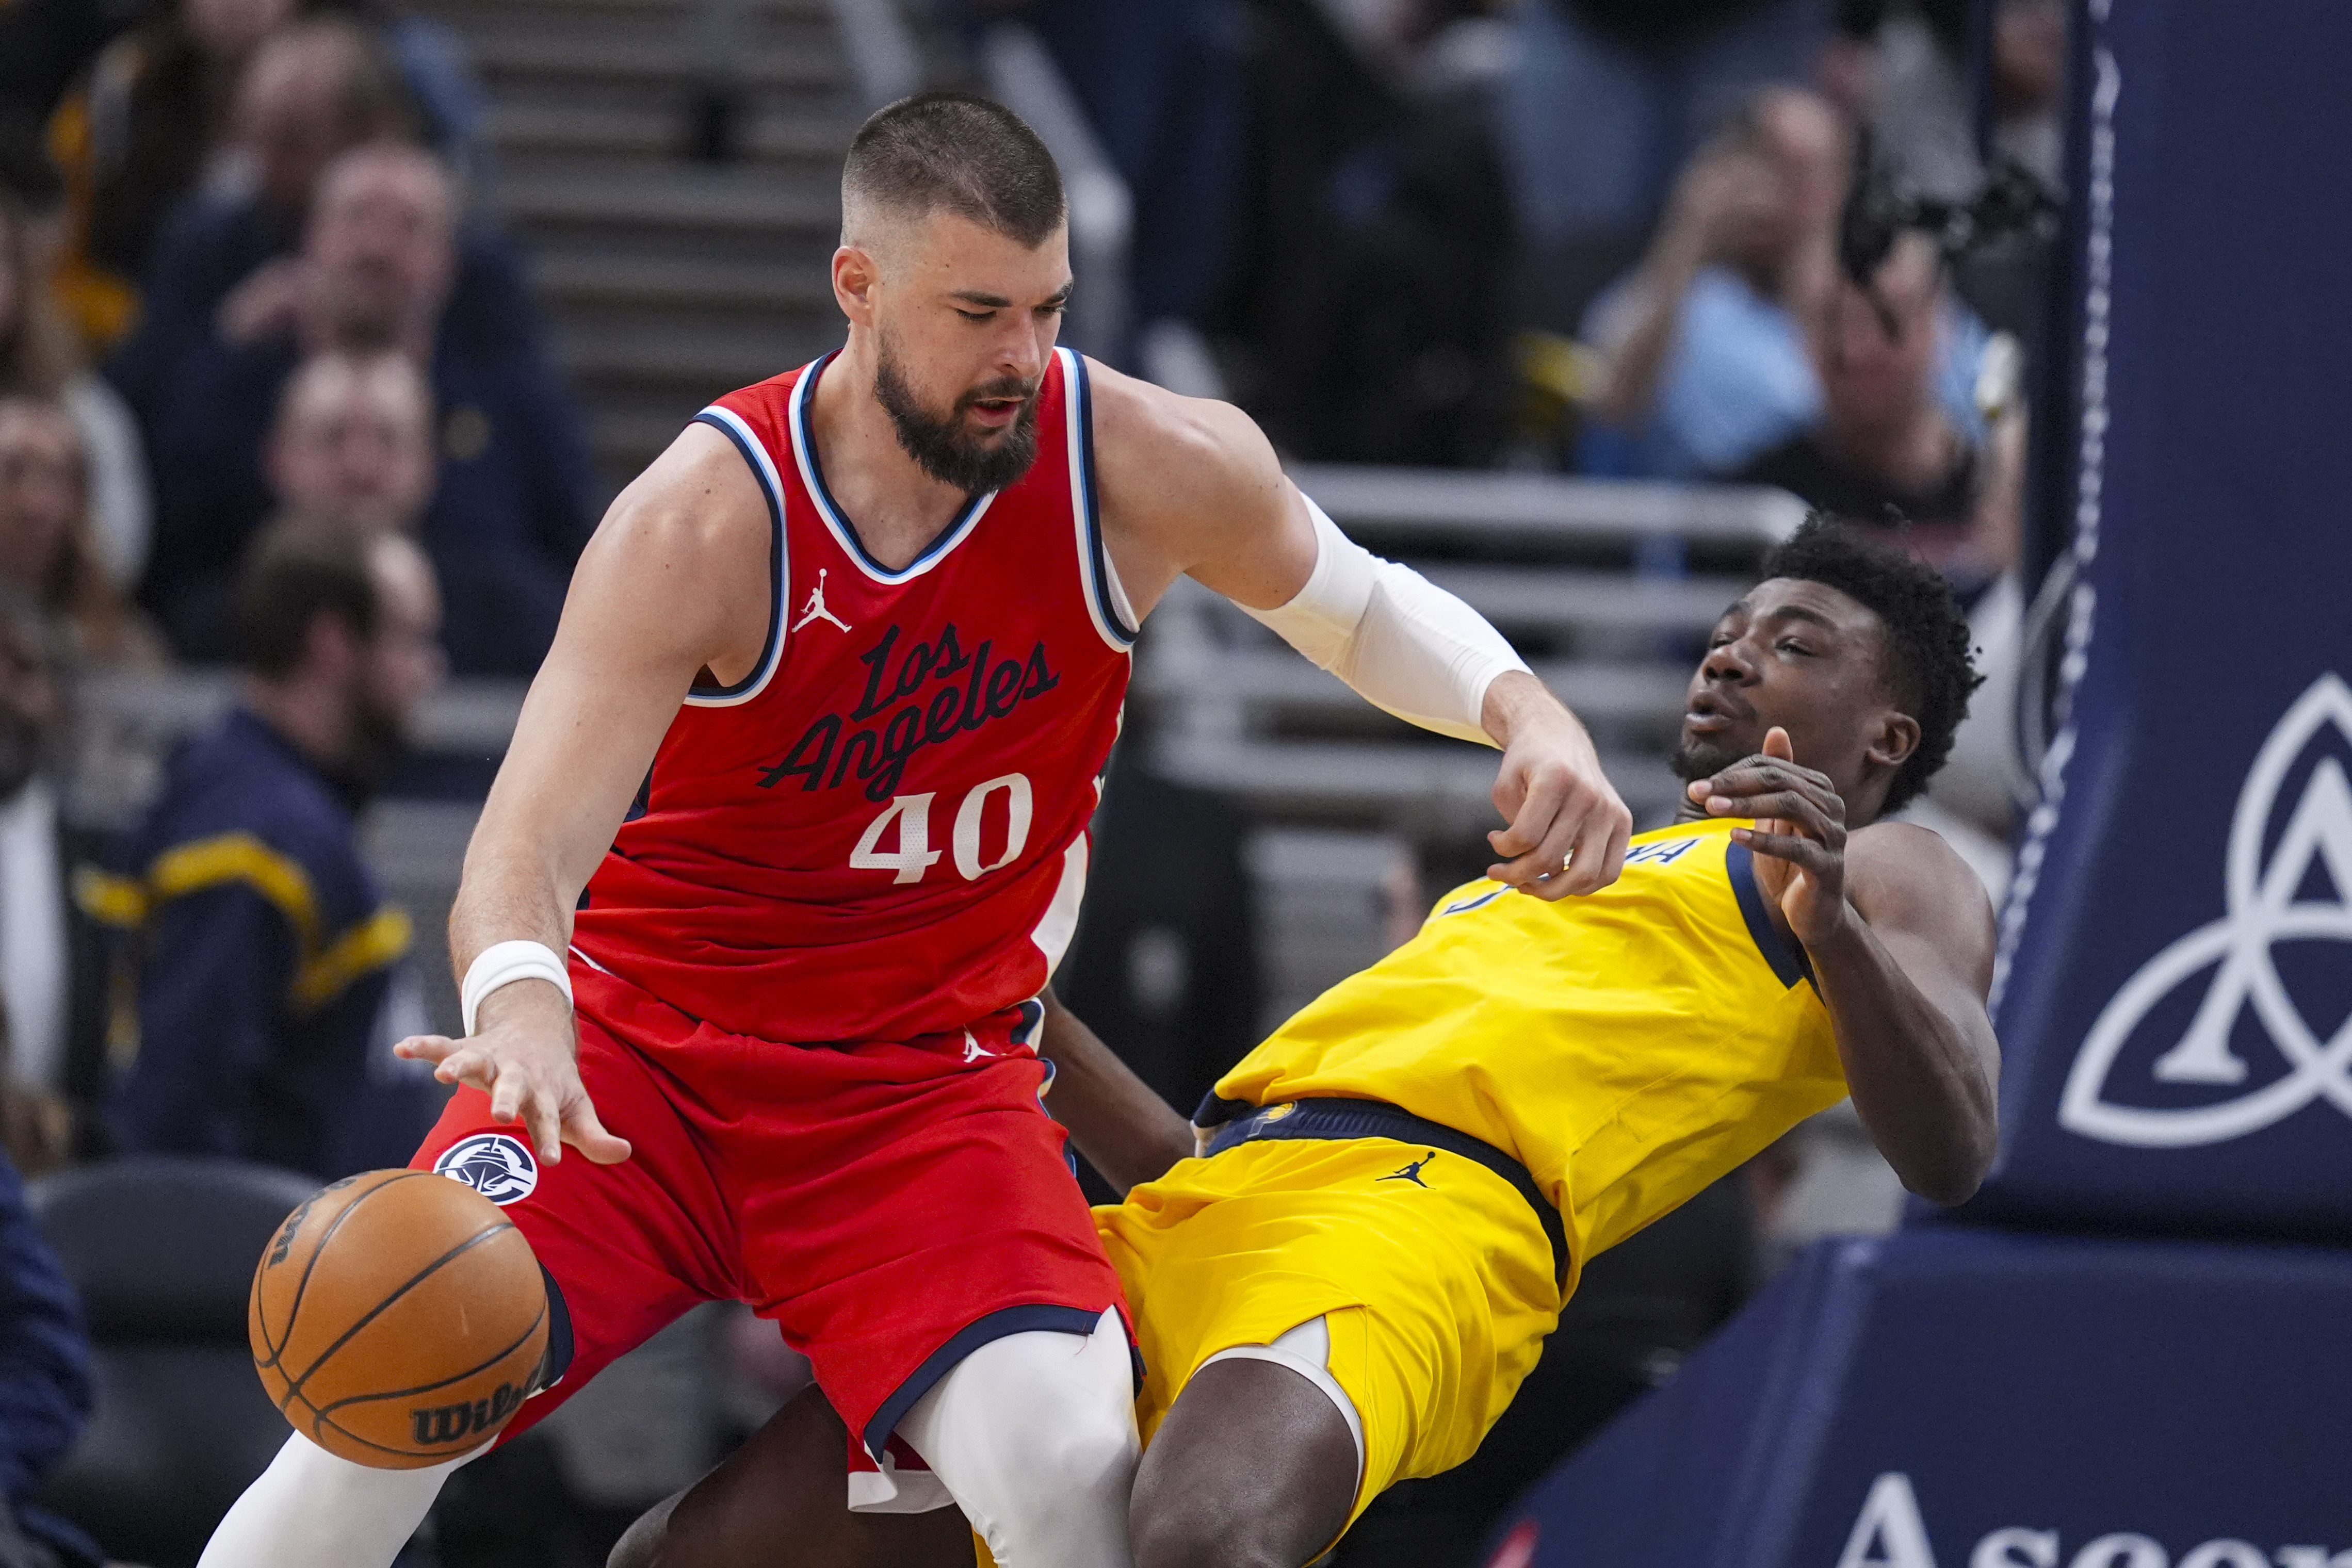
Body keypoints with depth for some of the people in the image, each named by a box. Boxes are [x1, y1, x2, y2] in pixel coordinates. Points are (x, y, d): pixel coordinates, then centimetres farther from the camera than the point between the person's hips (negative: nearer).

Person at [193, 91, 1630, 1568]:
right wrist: (520, 1001, -54)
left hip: (929, 1081, 2)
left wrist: (1528, 714, -11)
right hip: (641, 1043, -1)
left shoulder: (1151, 469, -12)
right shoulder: (703, 524, -21)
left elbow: (1357, 603, 10)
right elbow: (526, 848, -30)